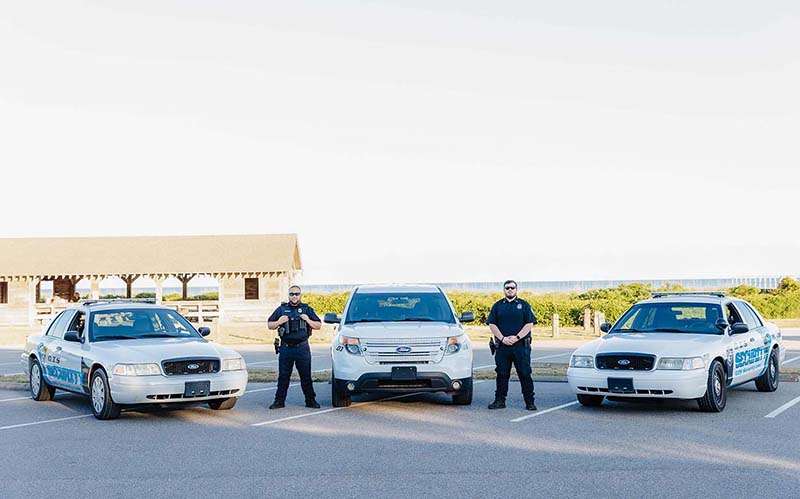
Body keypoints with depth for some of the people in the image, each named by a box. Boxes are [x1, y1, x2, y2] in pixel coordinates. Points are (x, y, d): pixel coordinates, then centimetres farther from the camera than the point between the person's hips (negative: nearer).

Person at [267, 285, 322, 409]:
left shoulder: (307, 309, 9)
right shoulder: (281, 309, 10)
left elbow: (318, 325, 8)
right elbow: (269, 325, 12)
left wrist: (308, 321, -10)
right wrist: (279, 322, -7)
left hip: (302, 348, -1)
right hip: (286, 348, 1)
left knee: (306, 376, 2)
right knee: (283, 376, 3)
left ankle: (310, 400, 8)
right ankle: (279, 401, 8)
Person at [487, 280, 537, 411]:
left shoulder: (524, 305, 7)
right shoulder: (498, 306, 12)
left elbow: (529, 324, -1)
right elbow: (492, 324, 5)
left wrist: (516, 337, -11)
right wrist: (503, 338, -8)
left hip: (521, 345, -2)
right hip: (502, 346, 2)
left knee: (525, 374, -3)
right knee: (502, 374, 4)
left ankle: (530, 402, 1)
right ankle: (500, 401, 11)